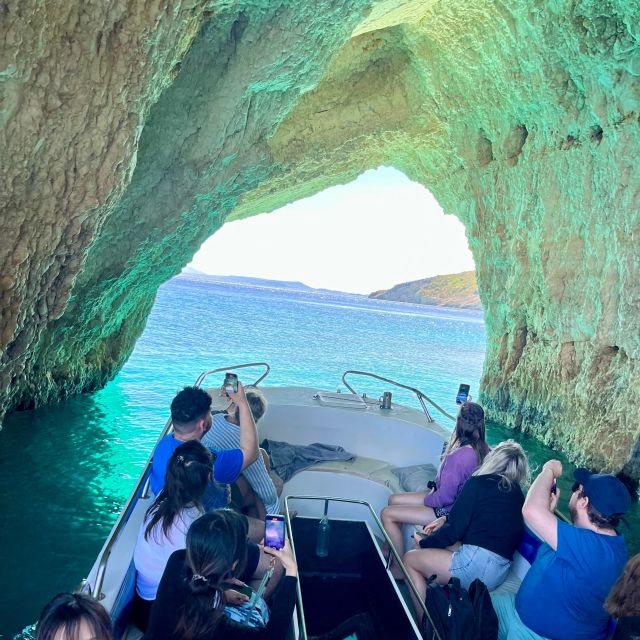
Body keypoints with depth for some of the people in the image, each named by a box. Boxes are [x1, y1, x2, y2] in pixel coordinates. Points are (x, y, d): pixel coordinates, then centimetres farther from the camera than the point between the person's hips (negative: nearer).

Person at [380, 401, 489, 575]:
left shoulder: (459, 457, -33)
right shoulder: (483, 449, -9)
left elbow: (444, 497, -25)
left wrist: (425, 499, -8)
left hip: (448, 511, -9)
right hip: (458, 501, 9)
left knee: (387, 514, -7)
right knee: (393, 500, 14)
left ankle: (400, 567, 5)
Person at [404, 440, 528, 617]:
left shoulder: (478, 483, -7)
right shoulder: (517, 494, 12)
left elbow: (455, 529, -7)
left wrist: (425, 543, 10)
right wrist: (445, 522, 25)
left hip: (477, 563, -8)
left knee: (409, 558, 10)